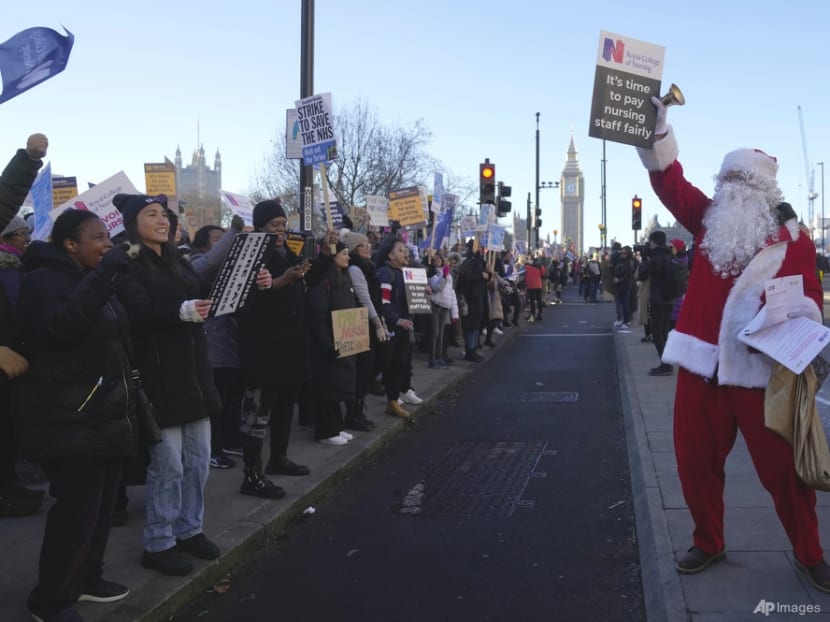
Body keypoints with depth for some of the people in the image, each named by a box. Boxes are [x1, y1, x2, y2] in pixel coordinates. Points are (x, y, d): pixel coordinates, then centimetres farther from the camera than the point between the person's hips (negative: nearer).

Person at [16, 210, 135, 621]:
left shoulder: (95, 281, 18)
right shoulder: (44, 280, -8)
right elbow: (60, 327, -28)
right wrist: (101, 278, -29)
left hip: (106, 413, 8)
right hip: (69, 419, -8)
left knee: (101, 504, 11)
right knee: (76, 509, -7)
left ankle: (86, 578, 27)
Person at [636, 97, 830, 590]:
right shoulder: (711, 220, 9)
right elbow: (670, 181, 6)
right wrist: (657, 128, -4)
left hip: (762, 369, -3)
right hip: (702, 365, 3)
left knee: (783, 467, 4)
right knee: (696, 462, 10)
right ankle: (709, 543, 29)